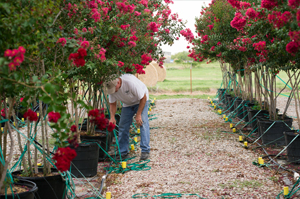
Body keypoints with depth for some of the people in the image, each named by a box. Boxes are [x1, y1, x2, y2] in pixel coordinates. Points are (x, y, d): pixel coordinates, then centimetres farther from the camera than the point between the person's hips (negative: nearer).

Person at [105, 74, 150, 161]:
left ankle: (145, 151, -20)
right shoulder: (111, 87, -22)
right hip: (127, 104, 5)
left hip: (140, 100, -5)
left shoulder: (130, 82, -39)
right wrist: (112, 117, -25)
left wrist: (138, 115, -26)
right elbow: (112, 104, -8)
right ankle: (123, 153, 6)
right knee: (123, 126, -1)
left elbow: (143, 98, -28)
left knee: (142, 123, -21)